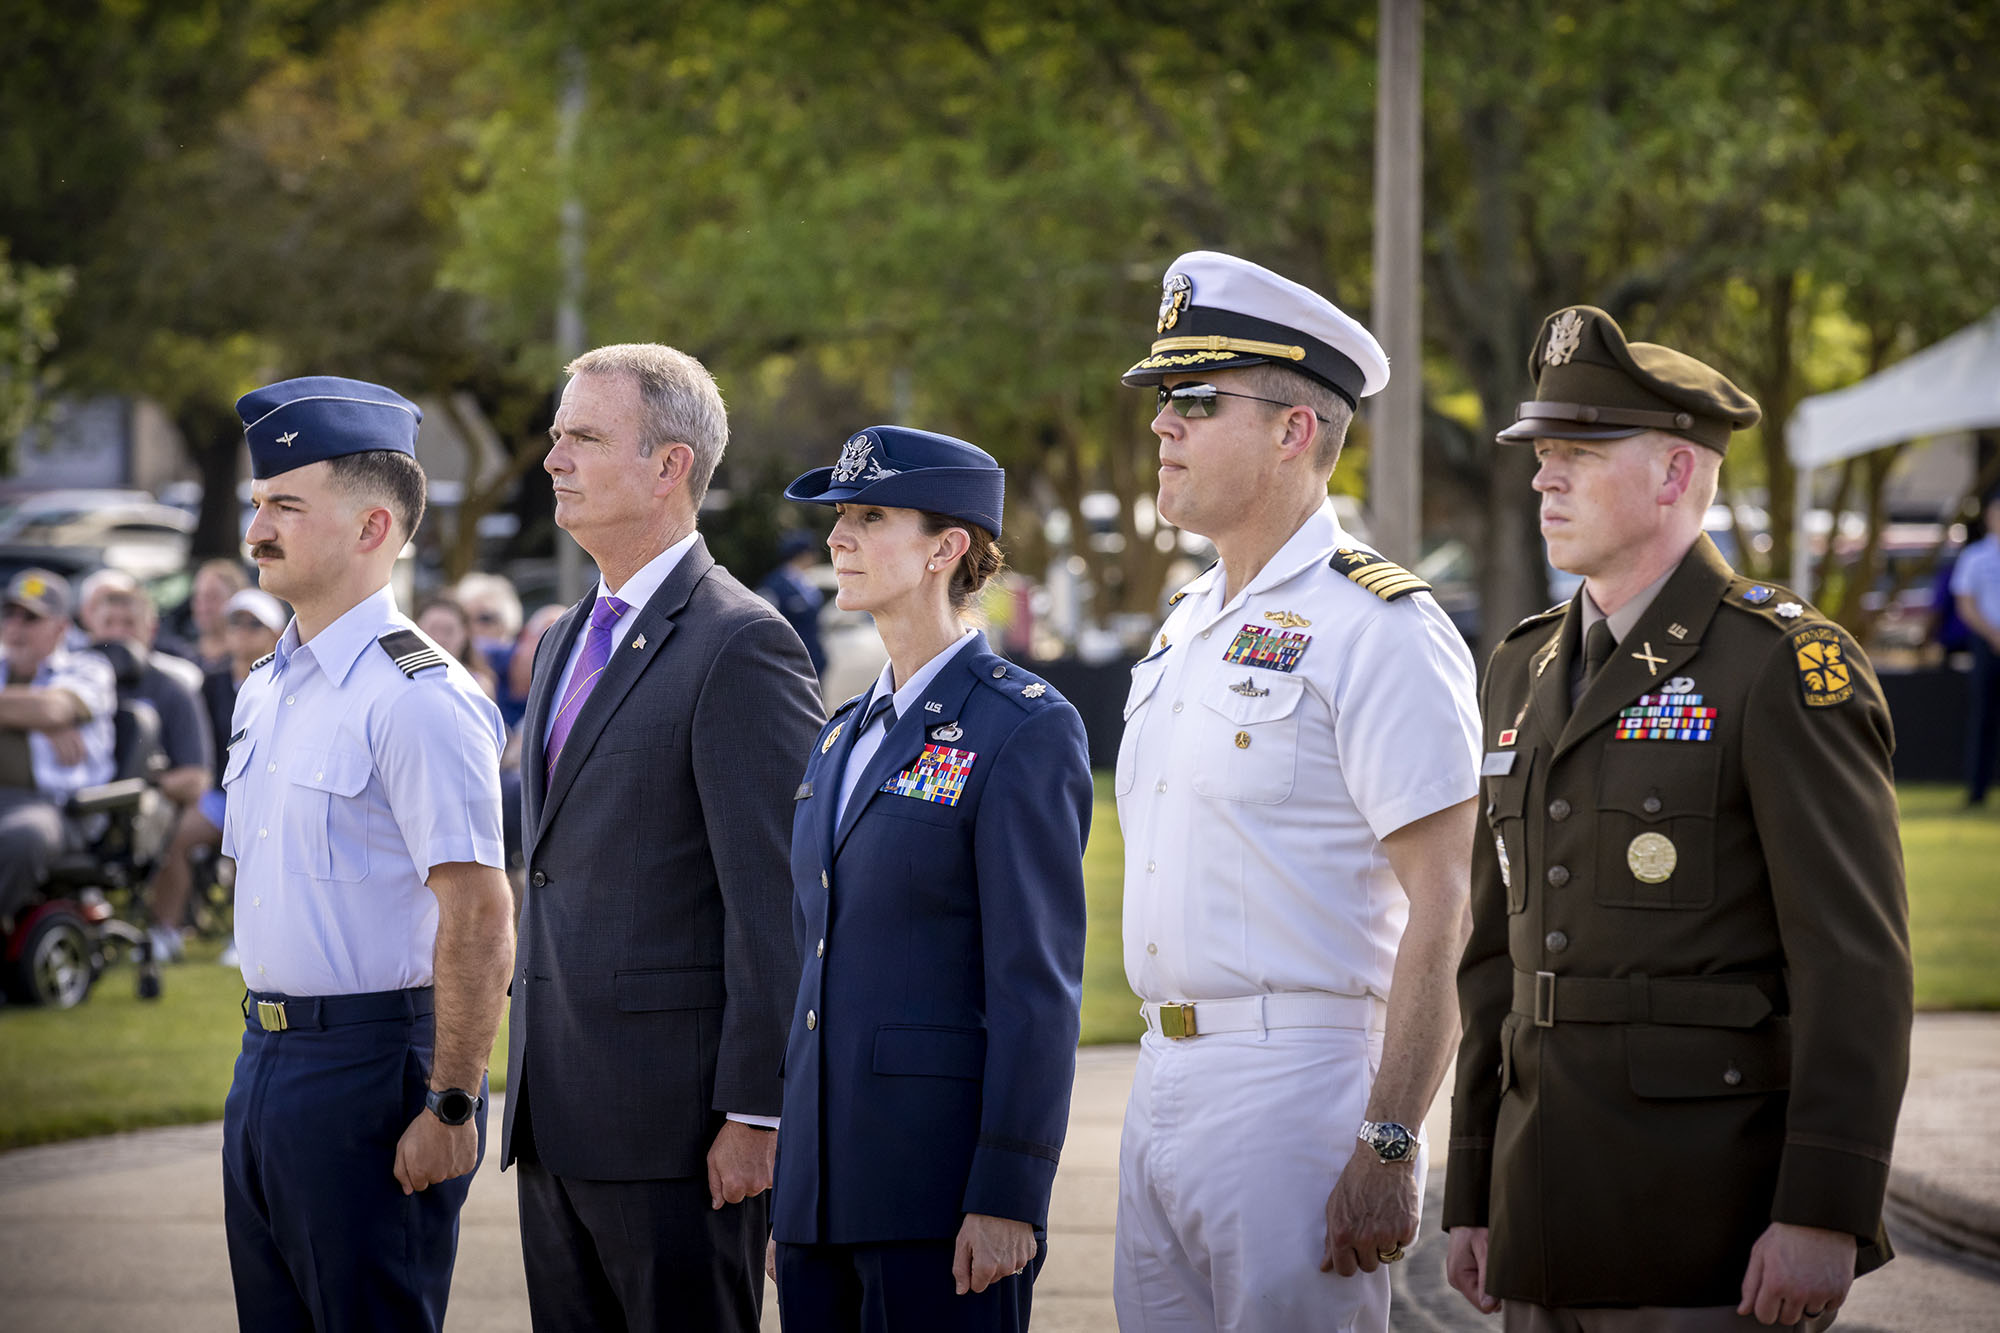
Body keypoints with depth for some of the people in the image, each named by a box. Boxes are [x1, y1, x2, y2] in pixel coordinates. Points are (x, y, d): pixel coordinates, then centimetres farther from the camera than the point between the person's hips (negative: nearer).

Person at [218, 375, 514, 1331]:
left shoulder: (420, 698, -15)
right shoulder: (263, 691, 13)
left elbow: (479, 916, -20)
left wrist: (451, 1108, -21)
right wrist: (265, 1042, 19)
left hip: (371, 1064, -9)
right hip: (264, 1061, 9)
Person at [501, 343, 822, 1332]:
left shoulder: (741, 646, -11)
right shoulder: (565, 641, 17)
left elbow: (775, 903, -15)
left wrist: (754, 1112, -18)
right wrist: (530, 1091, 19)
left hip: (676, 1124, -9)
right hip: (558, 1120, 9)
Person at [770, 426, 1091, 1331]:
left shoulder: (1026, 730, -7)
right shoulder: (842, 738, 17)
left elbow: (1038, 983, -12)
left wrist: (1006, 1198, -17)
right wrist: (786, 1190, 16)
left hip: (944, 1185, -7)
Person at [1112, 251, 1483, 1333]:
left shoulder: (1376, 628, -10)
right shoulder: (1185, 627, 17)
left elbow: (1447, 911, -16)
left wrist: (1387, 1152, -20)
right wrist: (1164, 1076, 16)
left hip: (1299, 1083, -8)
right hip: (1161, 1082, 8)